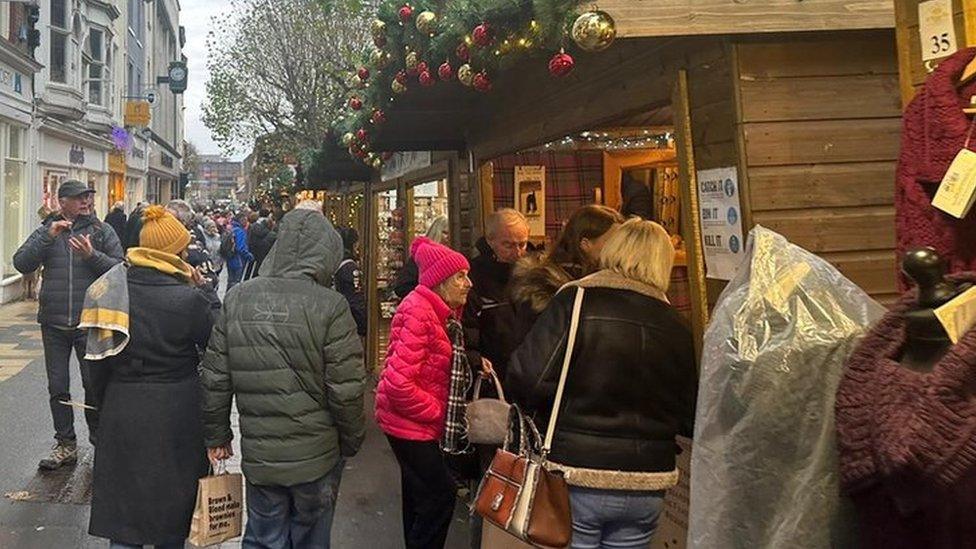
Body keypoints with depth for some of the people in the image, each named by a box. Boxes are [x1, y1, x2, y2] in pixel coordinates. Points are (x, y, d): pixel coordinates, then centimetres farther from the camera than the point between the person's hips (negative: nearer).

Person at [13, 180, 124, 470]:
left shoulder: (102, 231, 2)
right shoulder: (46, 231, 7)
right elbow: (21, 263, -4)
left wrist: (92, 255, -20)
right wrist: (47, 237, -14)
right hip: (54, 323, 2)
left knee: (94, 384, 4)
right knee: (57, 387, 8)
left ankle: (99, 437, 22)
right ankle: (65, 445, 20)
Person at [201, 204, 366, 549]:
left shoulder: (237, 299, -3)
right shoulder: (330, 306, -15)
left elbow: (215, 379, 1)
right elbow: (346, 390, -15)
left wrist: (216, 435, 14)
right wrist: (351, 443, 2)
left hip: (259, 455, 3)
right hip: (316, 456, -3)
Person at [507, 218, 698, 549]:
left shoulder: (574, 301, -10)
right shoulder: (675, 326, 1)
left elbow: (528, 379, -19)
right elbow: (690, 419, 6)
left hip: (577, 478, -3)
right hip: (646, 487, 4)